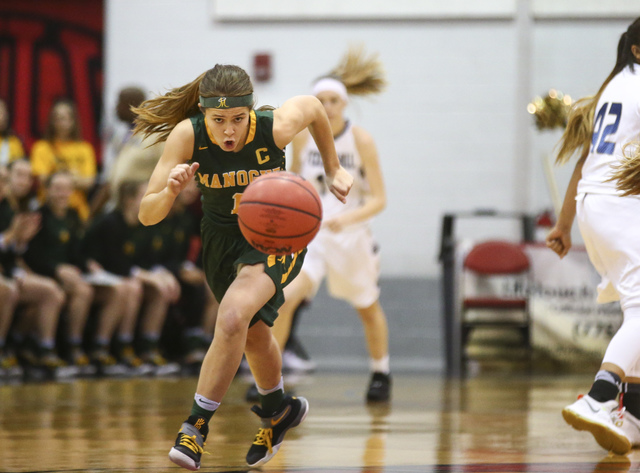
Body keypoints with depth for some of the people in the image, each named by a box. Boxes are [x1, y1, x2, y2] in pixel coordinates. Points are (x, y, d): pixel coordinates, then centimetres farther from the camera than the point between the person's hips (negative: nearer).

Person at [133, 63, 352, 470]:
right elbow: (147, 215, -26)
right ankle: (279, 410, 51)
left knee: (233, 317, -28)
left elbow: (312, 105, -4)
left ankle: (196, 426, -20)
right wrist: (169, 192, -48)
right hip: (222, 235, 4)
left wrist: (333, 169, 4)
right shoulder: (187, 136, -27)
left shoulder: (275, 128, -30)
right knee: (253, 333, 23)